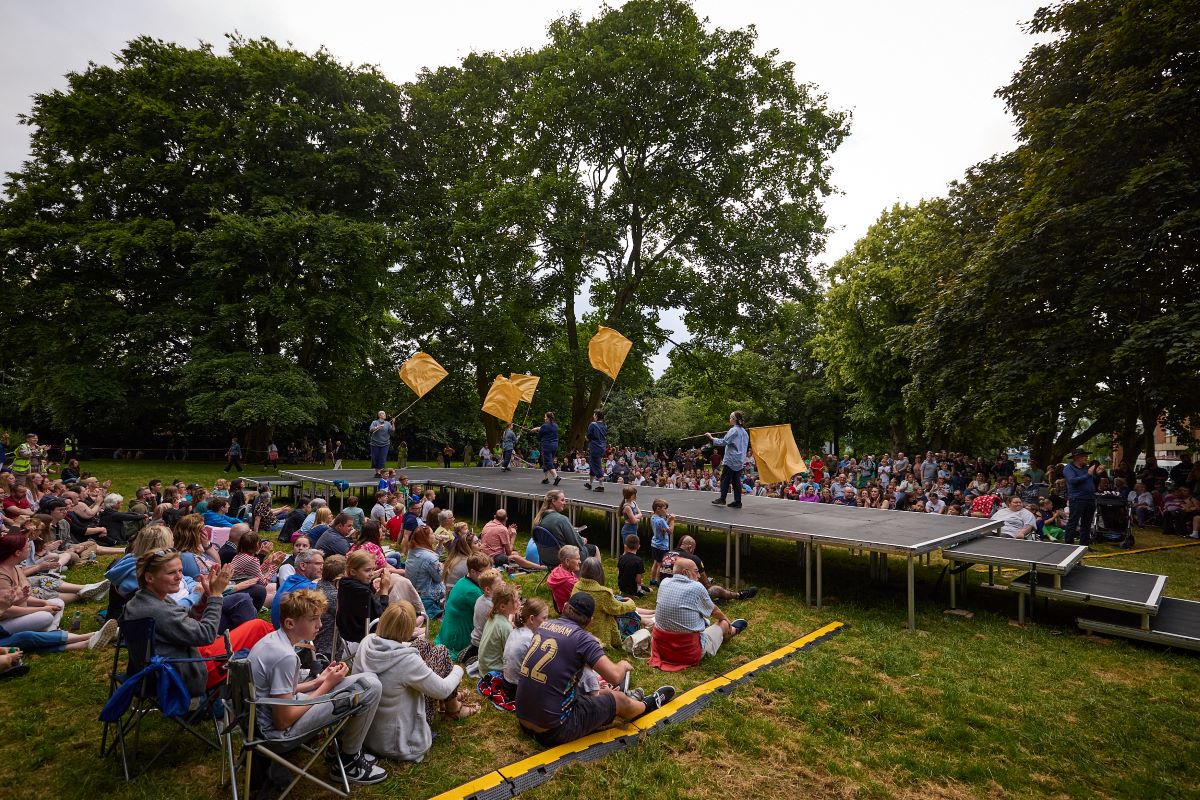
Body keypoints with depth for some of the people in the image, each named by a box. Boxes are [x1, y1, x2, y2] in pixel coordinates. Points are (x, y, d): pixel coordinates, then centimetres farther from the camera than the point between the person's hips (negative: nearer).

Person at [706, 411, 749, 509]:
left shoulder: (734, 430, -12)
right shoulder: (744, 432, 12)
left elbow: (724, 442, -18)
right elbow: (745, 446, 19)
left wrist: (711, 438, -12)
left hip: (731, 460, -7)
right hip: (740, 460, 8)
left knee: (725, 479, 1)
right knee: (736, 480, 7)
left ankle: (722, 499, 3)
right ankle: (737, 501, 5)